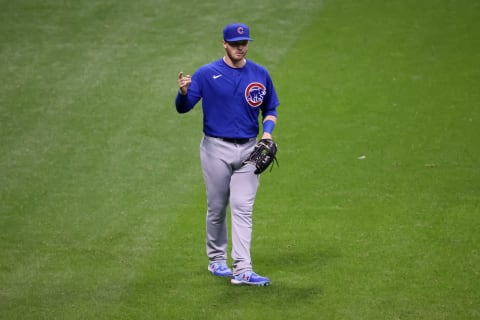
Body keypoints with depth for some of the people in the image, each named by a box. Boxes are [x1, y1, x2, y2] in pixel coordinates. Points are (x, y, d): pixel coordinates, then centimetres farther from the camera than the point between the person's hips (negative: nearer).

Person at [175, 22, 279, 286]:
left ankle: (242, 270, -11)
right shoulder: (206, 73, -4)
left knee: (243, 208, -6)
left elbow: (270, 109, 15)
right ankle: (216, 260, 26)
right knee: (217, 208, 8)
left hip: (248, 150, 2)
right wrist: (183, 92, -30)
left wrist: (267, 131, -4)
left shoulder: (260, 74, 5)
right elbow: (183, 107, -8)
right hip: (216, 149, -1)